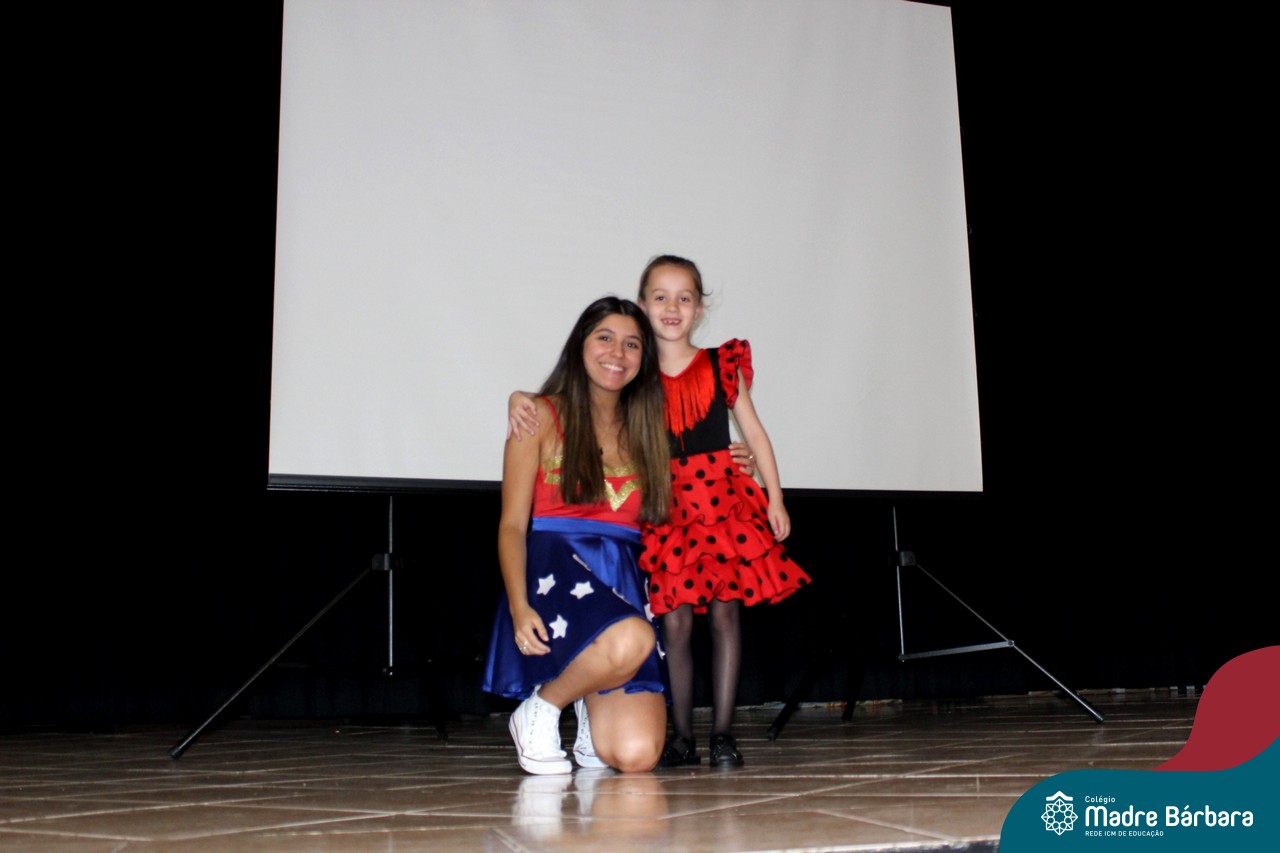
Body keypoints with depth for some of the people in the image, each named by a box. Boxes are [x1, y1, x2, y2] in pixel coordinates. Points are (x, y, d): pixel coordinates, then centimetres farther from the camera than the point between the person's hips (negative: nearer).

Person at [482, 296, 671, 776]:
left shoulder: (644, 428, 19)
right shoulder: (542, 416, 6)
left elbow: (656, 519, 16)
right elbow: (512, 524, 0)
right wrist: (519, 607, -15)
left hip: (625, 583, 4)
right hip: (554, 571, -3)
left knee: (636, 754, -17)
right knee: (630, 641, -37)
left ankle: (593, 705, 20)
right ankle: (539, 710, -7)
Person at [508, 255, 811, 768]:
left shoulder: (723, 365, 6)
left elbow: (753, 431, 9)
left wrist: (775, 499, 5)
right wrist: (521, 398, -14)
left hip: (723, 501, 0)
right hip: (664, 509, 0)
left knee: (724, 611, -1)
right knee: (674, 619, -2)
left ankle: (723, 733, 7)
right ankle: (681, 736, 9)